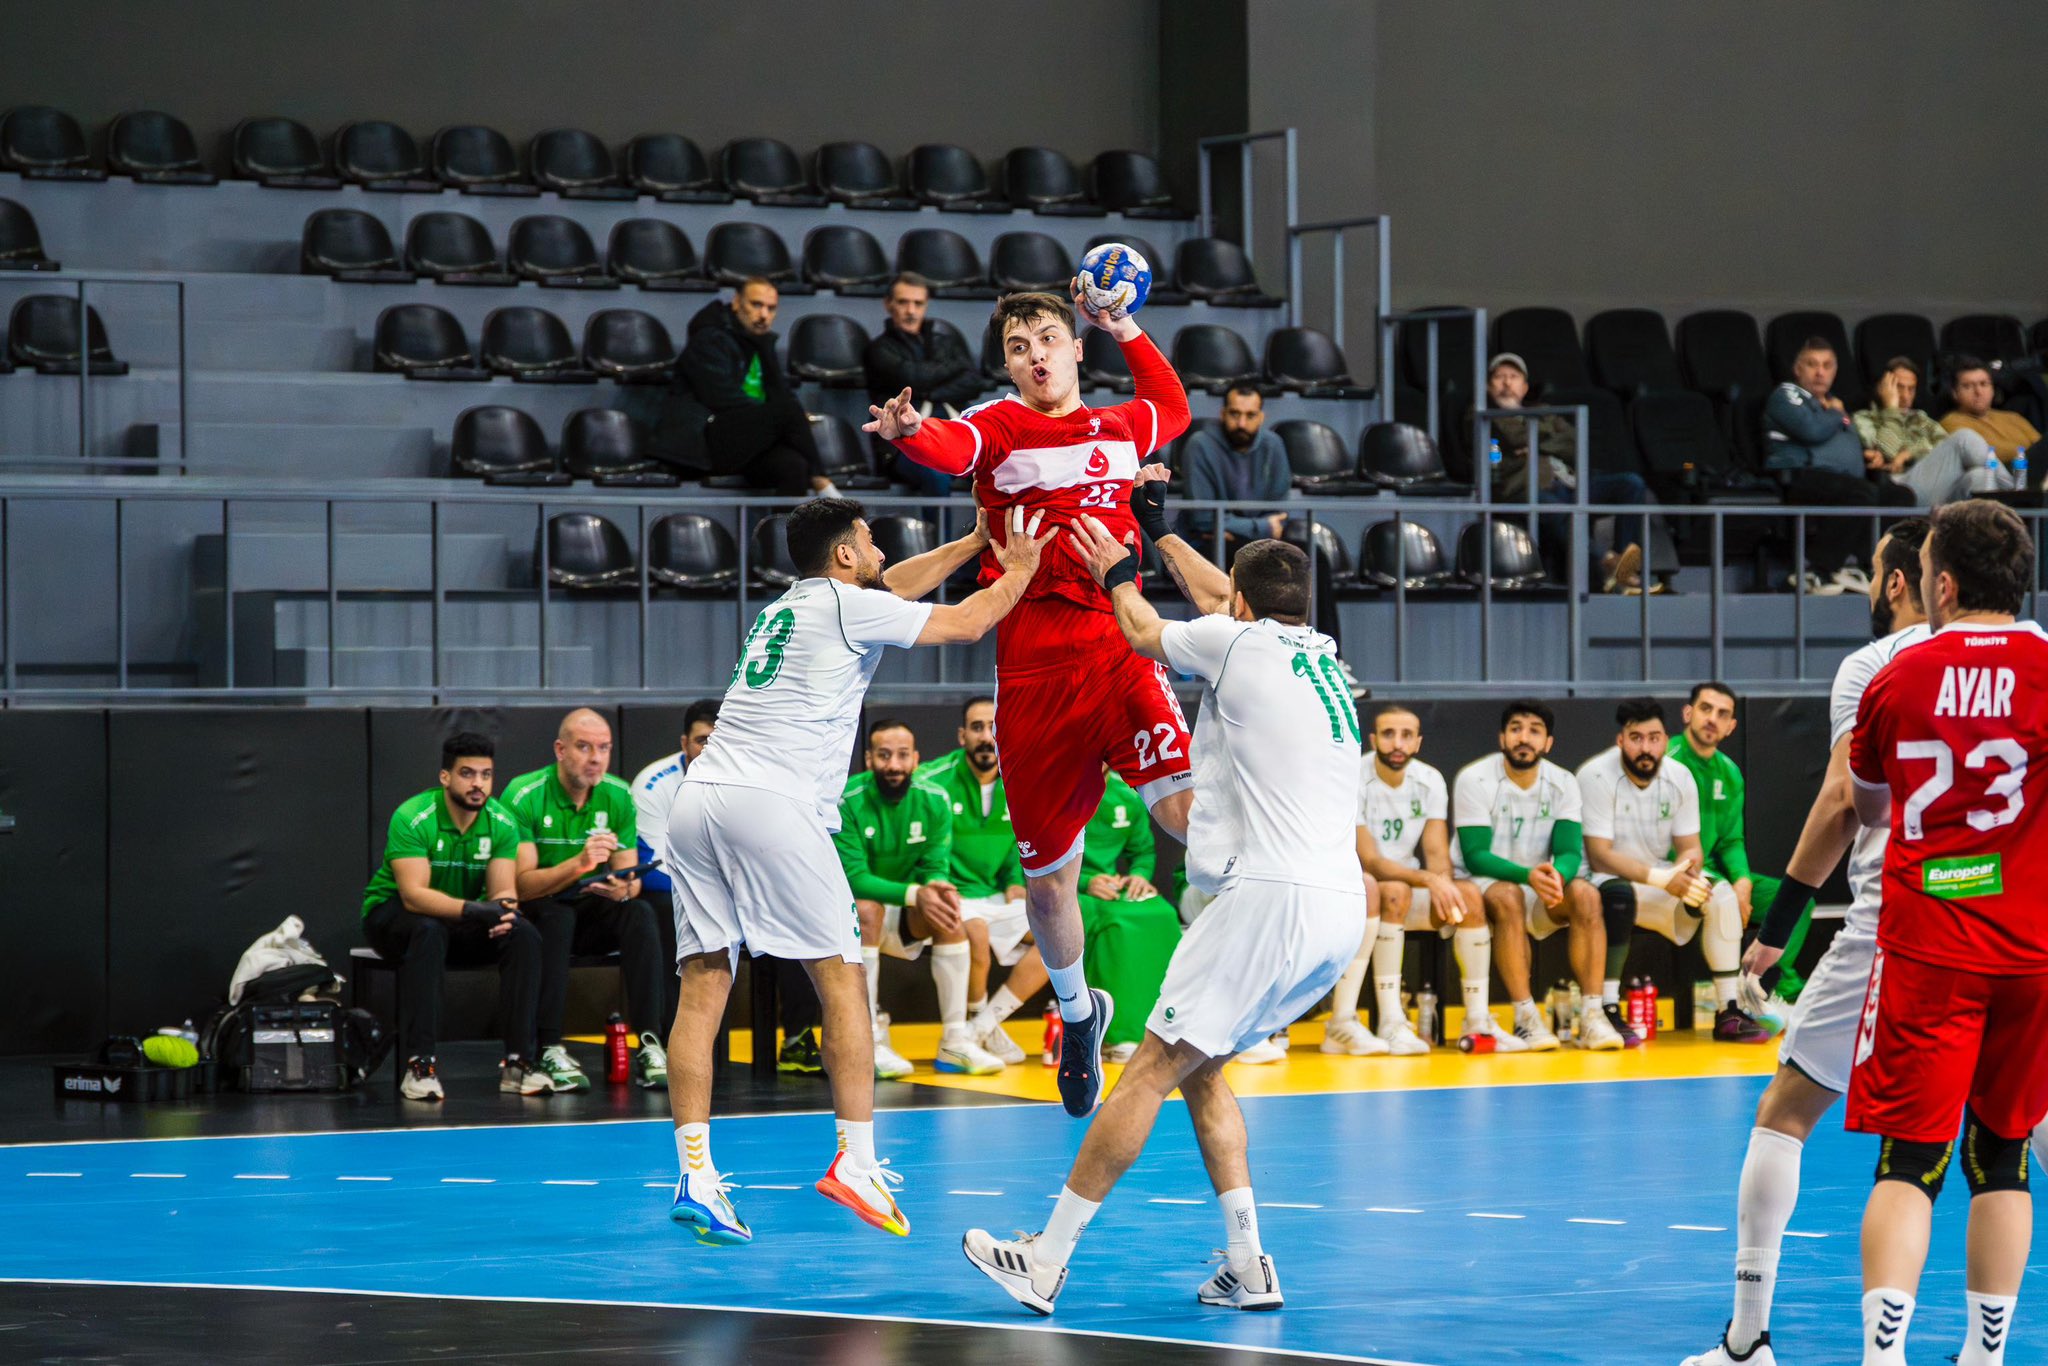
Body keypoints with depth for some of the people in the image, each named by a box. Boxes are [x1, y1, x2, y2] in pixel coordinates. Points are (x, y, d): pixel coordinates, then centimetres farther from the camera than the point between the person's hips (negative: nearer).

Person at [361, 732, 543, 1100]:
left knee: (524, 935, -21)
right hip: (392, 913, -5)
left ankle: (518, 1061, -20)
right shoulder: (412, 818, -22)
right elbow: (413, 893, -32)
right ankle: (418, 1065, -38)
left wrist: (505, 907, -36)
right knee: (429, 932, -38)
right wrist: (471, 910, -46)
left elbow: (503, 888, -11)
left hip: (461, 919, 5)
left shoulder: (502, 824, -6)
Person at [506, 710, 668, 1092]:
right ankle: (550, 1050, -37)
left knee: (641, 914, -26)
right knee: (555, 915, -37)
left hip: (592, 909, 4)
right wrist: (578, 864, -38)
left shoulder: (618, 796, -3)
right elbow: (522, 884, -22)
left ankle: (649, 1044, -30)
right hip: (534, 912, -4)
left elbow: (630, 878, -1)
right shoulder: (524, 796, -16)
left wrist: (624, 888, -27)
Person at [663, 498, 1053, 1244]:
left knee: (703, 987, 0)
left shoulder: (786, 607, 27)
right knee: (842, 978, -1)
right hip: (771, 801, -8)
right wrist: (1019, 567, 30)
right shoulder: (848, 606, 4)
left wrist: (973, 544, 47)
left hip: (700, 795, 8)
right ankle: (855, 1159, -7)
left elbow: (891, 588, 43)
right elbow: (968, 622, 12)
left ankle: (695, 1174, -7)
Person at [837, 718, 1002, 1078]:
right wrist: (914, 894, -39)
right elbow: (854, 878, -26)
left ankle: (955, 1041, -22)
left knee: (947, 910, -24)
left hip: (904, 917, 4)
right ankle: (870, 1045, -36)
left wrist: (938, 887, -32)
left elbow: (936, 866, -6)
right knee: (867, 908, -36)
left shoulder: (934, 801, -5)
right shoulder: (847, 803, -20)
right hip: (843, 913, -4)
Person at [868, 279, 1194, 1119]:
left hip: (1119, 646, 1)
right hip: (1033, 665, -1)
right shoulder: (1002, 426, 2)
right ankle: (1077, 1014, 31)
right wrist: (909, 434, -44)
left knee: (1184, 810, -26)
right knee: (1047, 877, 7)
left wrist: (1123, 328, 31)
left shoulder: (1119, 428, 14)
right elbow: (952, 448, -23)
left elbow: (1173, 407, 38)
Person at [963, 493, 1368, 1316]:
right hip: (1342, 907, 8)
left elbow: (1145, 634, 22)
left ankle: (1047, 1261, -4)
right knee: (1197, 1070, 17)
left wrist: (1117, 575, 40)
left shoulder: (1239, 642, 1)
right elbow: (1216, 598, 39)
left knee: (1153, 1068, -5)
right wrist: (1158, 533, 51)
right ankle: (1247, 1268, 8)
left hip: (1274, 897, -8)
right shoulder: (1320, 654, 21)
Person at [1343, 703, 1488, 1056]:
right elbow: (1370, 863, -22)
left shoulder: (1430, 781, 1)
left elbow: (1437, 853, -3)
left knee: (1469, 895, -19)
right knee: (1395, 892, -36)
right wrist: (1427, 880, -35)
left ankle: (1478, 1022, -14)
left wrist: (1443, 888, -26)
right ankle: (1391, 1025, -39)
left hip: (1408, 888, 5)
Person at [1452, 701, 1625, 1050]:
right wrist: (1528, 876, -38)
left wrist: (1556, 875, -36)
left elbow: (1570, 852, -10)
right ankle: (1526, 1019, -36)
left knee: (1585, 895, -25)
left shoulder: (1563, 784, 0)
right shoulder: (1474, 780, -13)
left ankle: (1592, 1015, -27)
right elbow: (1475, 856, -20)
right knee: (1507, 897, -37)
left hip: (1539, 889, 4)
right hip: (1478, 884, -4)